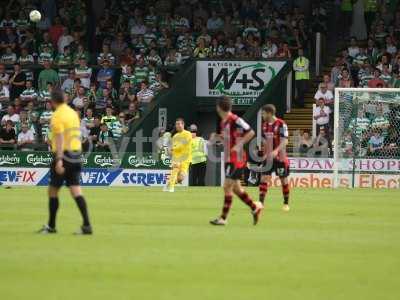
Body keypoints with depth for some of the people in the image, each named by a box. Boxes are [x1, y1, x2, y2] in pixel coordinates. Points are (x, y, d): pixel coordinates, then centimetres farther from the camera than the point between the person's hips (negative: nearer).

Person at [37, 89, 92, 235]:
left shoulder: (57, 115, -11)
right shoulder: (73, 113, 13)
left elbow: (60, 138, -20)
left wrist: (59, 160, -25)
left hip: (63, 155, -7)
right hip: (76, 155, 7)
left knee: (53, 191, 6)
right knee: (76, 191, 1)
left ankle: (51, 226, 14)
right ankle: (86, 225, -10)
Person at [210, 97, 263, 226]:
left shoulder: (235, 120, -17)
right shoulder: (223, 122, 10)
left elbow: (250, 132, -17)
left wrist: (239, 144, -22)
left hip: (237, 159, -9)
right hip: (228, 160, 9)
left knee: (227, 186, -9)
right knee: (235, 188, 14)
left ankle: (223, 218, -6)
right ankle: (255, 207, 27)